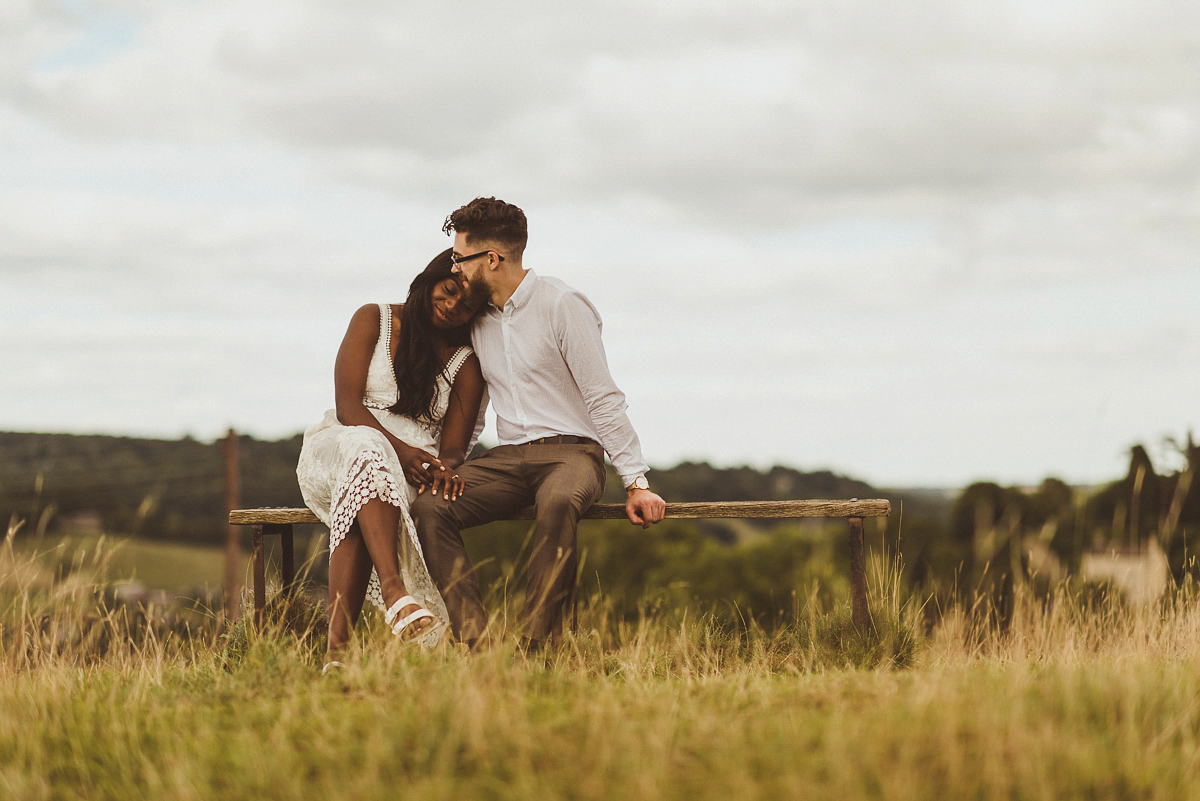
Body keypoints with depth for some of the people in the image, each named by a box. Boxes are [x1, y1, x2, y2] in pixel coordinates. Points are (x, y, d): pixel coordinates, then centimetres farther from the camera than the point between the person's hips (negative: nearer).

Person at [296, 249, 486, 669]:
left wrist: (445, 467, -28)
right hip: (332, 453, -1)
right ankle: (397, 598, -62)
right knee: (366, 449, -40)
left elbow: (453, 446, -1)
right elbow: (348, 406, -7)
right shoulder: (374, 320, 5)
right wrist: (398, 449, -25)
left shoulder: (467, 365, 10)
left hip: (412, 470, 1)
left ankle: (338, 646, -54)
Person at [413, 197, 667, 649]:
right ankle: (474, 642, -32)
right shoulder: (478, 318, 15)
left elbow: (603, 399, -8)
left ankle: (538, 646, -40)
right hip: (507, 458, 6)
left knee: (557, 504, -42)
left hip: (571, 452, -6)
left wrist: (636, 481, -15)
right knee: (428, 509, -24)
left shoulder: (561, 306, -5)